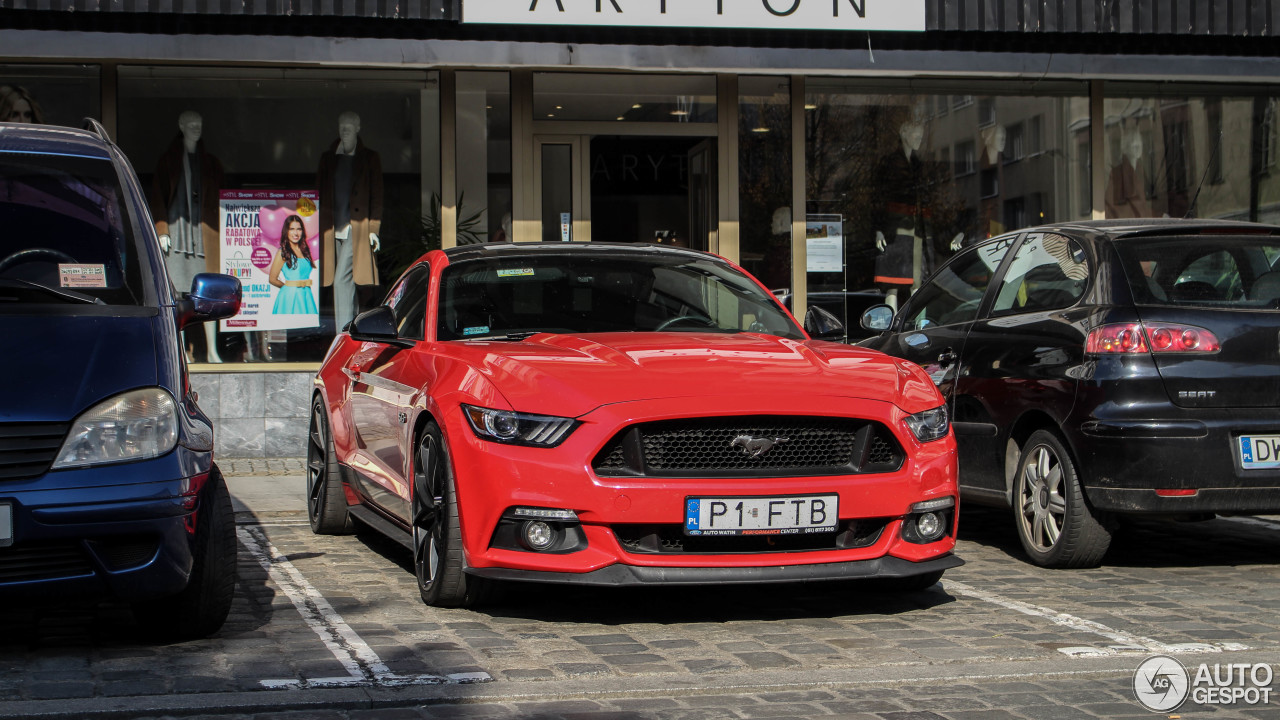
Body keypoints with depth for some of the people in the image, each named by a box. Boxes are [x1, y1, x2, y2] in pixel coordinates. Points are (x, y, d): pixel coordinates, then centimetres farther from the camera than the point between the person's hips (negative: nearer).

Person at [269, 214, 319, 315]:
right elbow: (272, 279, -5)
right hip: (290, 297, -5)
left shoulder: (304, 250, 12)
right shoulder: (283, 253, -6)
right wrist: (288, 287, 7)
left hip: (306, 296, 6)